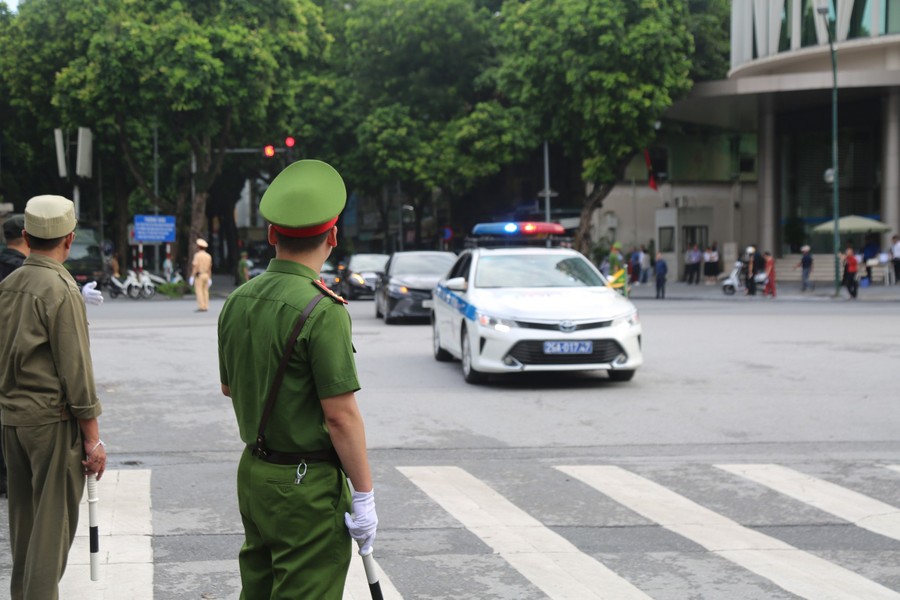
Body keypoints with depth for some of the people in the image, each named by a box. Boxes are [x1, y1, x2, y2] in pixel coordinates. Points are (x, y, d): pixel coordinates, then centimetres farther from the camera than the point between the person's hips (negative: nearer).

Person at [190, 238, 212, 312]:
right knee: (205, 291, 8)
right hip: (206, 275, 6)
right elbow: (209, 268, 11)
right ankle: (206, 307, 5)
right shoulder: (208, 256, 9)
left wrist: (192, 276, -13)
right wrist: (209, 278, 15)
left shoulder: (197, 255, -10)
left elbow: (195, 266, -15)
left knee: (199, 291, -6)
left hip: (199, 275, -6)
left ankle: (201, 307, -12)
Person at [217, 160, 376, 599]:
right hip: (308, 485, -8)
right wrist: (364, 495, -13)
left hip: (254, 472, 8)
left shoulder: (238, 301, 3)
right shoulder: (322, 310, -20)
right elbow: (341, 415, -20)